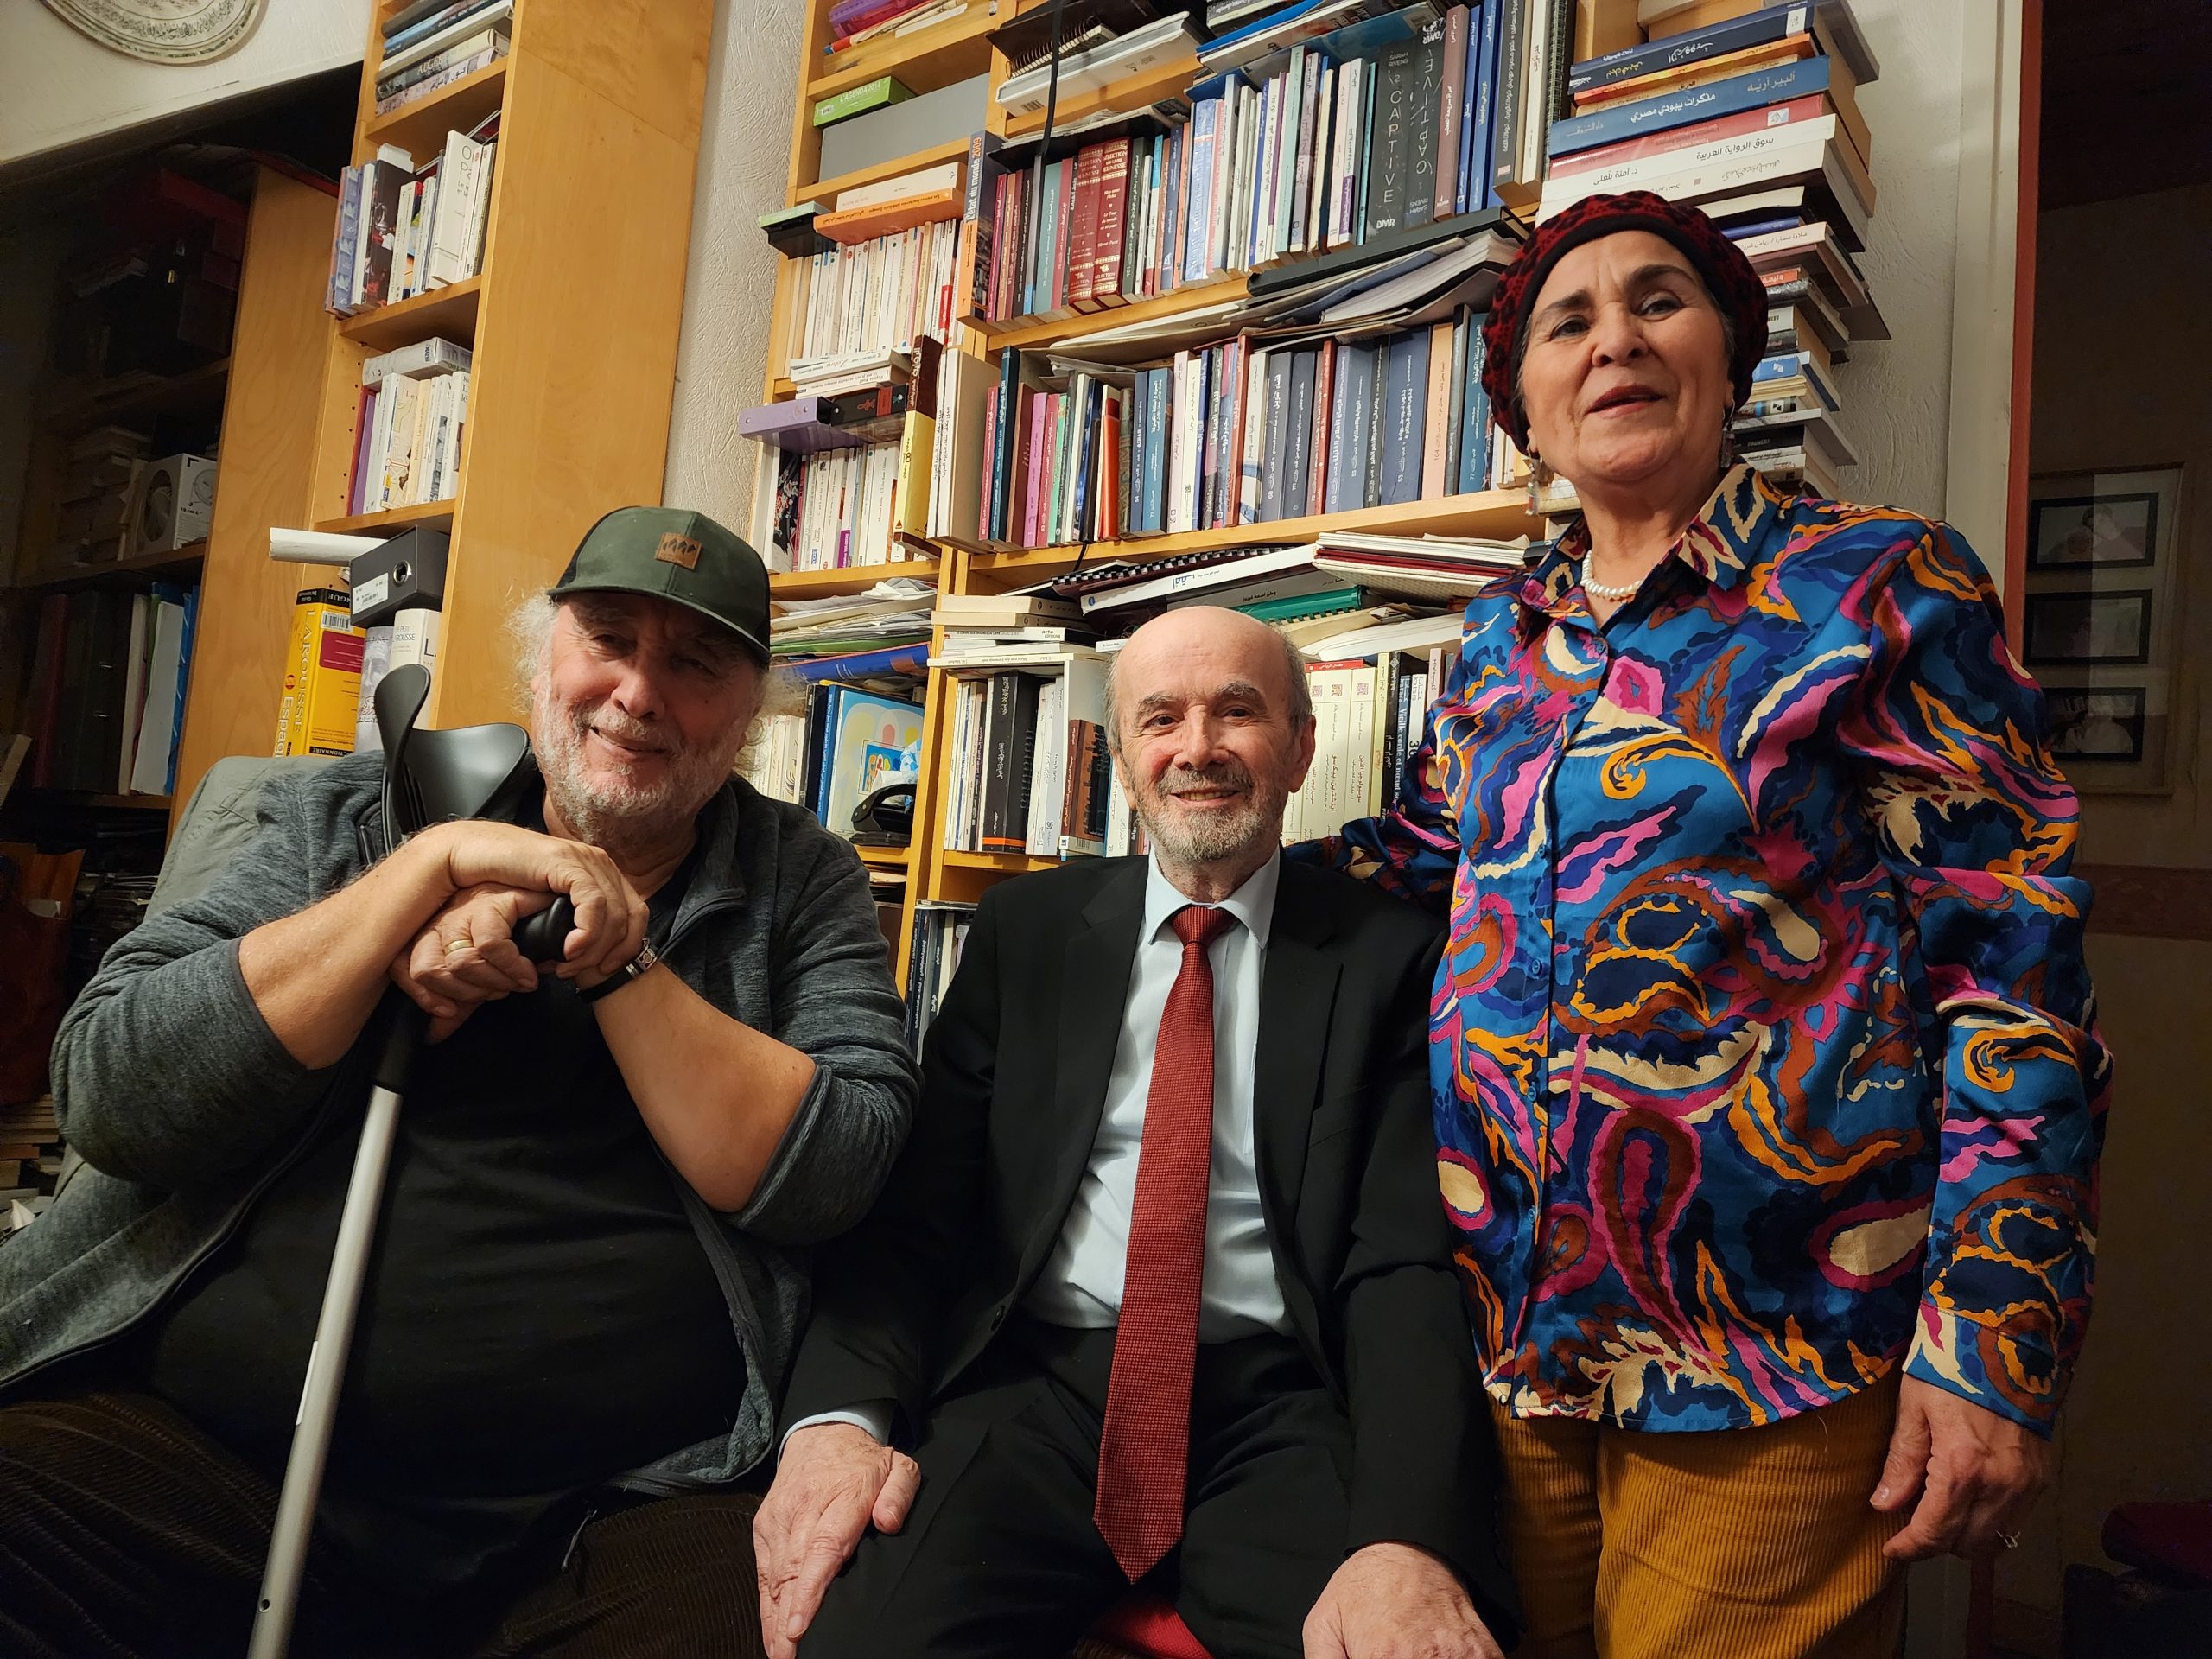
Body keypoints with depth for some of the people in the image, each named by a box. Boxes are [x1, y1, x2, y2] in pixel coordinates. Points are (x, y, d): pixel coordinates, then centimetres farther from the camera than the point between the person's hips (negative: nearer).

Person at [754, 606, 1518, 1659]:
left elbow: (1408, 1263, -5)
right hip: (1032, 1383, 1)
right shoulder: (1023, 930, 10)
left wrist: (1406, 1538, -22)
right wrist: (841, 1414, -14)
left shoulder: (1388, 957, 4)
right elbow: (912, 1203, 4)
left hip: (1276, 1406, 0)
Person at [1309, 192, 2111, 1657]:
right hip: (1506, 1326, 5)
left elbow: (2013, 963, -9)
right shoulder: (1507, 631, 10)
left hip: (1777, 1355, -4)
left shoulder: (1883, 587, -4)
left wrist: (1997, 1342, -15)